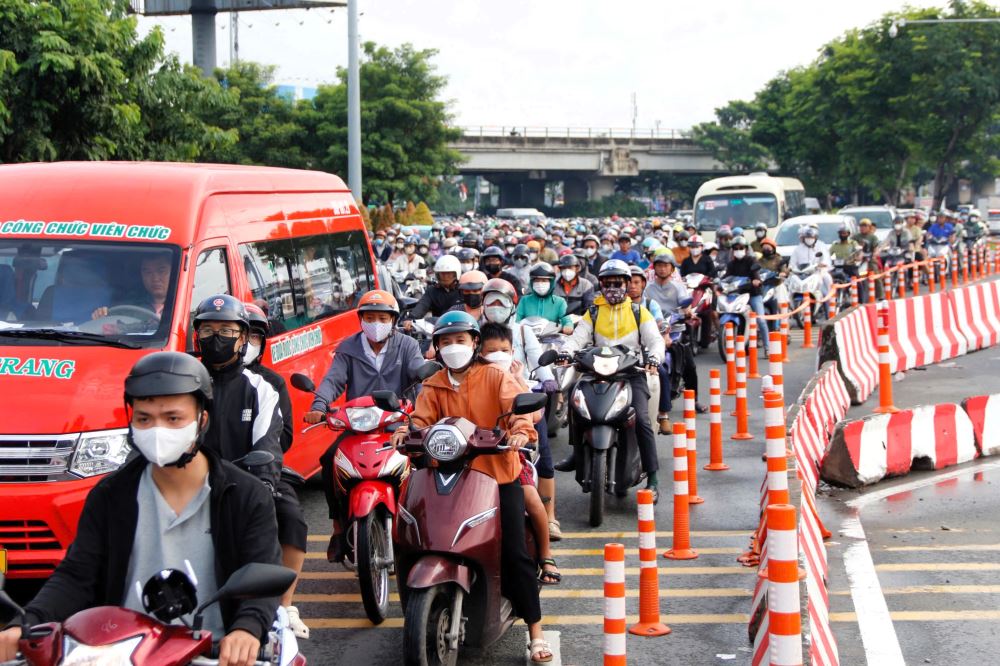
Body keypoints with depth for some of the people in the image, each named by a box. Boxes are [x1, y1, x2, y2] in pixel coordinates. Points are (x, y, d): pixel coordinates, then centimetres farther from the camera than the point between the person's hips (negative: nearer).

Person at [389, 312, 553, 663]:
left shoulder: (496, 377, 0)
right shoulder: (433, 386, 9)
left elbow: (515, 406, -16)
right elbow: (422, 417, -5)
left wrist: (521, 430, -37)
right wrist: (406, 432, -27)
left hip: (499, 474, -3)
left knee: (515, 553, -6)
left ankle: (535, 631, 2)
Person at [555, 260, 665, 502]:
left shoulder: (638, 311, 10)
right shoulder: (594, 312, 14)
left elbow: (655, 339, 1)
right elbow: (578, 337, 2)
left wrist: (654, 355, -22)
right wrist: (566, 351, -21)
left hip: (632, 372, -3)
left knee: (641, 420, -20)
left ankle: (652, 478, -17)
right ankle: (577, 455, 13)